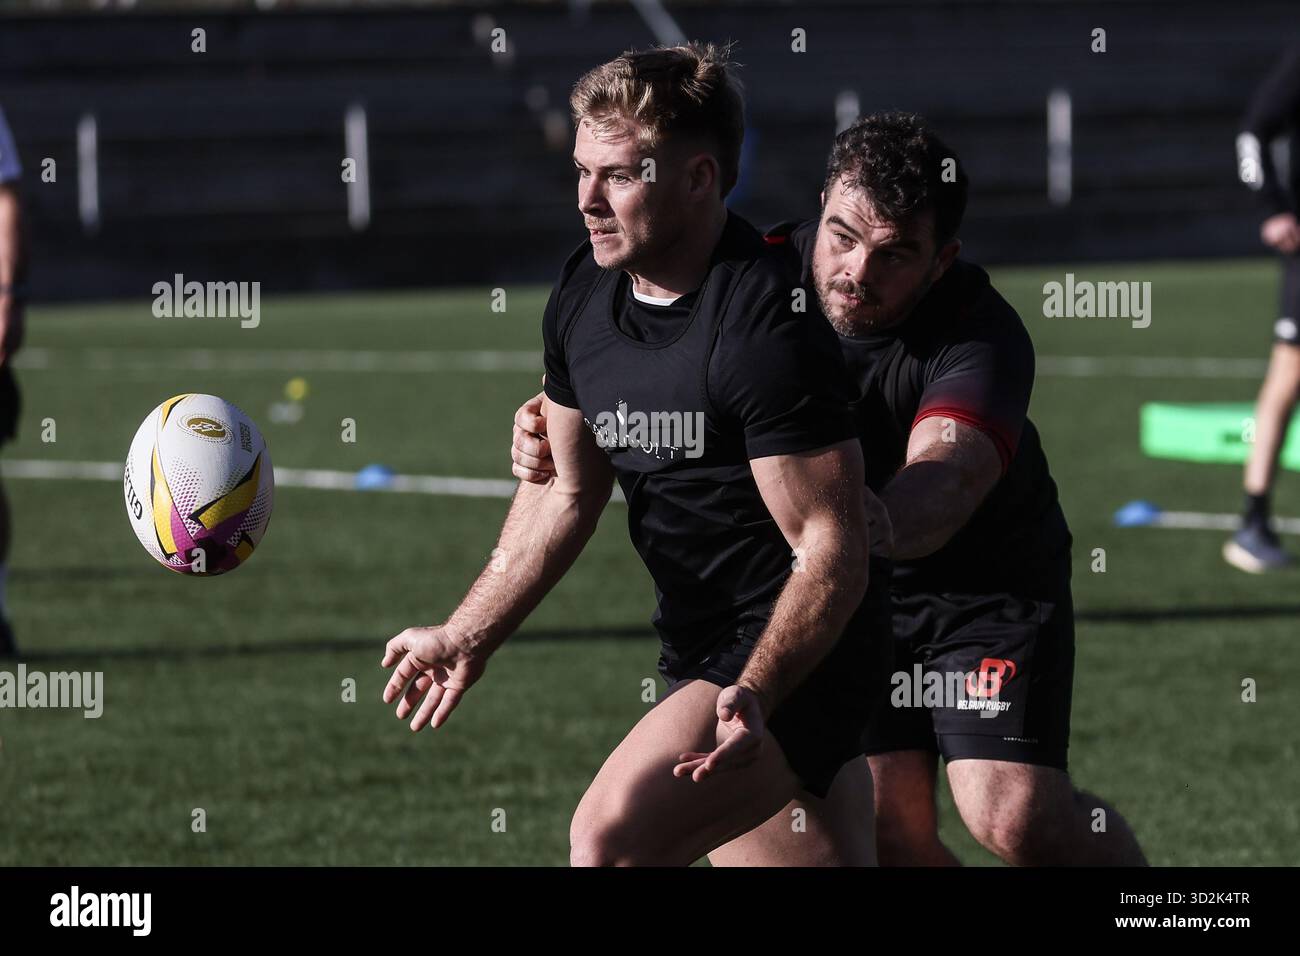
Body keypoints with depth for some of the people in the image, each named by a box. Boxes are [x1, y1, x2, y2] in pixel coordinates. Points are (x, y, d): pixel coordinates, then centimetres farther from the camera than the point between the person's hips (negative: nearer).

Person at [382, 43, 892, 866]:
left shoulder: (766, 327, -23)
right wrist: (467, 637, 14)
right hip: (701, 654, 9)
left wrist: (755, 694, -36)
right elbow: (568, 490, 17)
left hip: (794, 657, -9)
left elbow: (833, 549, -24)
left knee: (610, 838, -24)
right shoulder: (582, 298, 2)